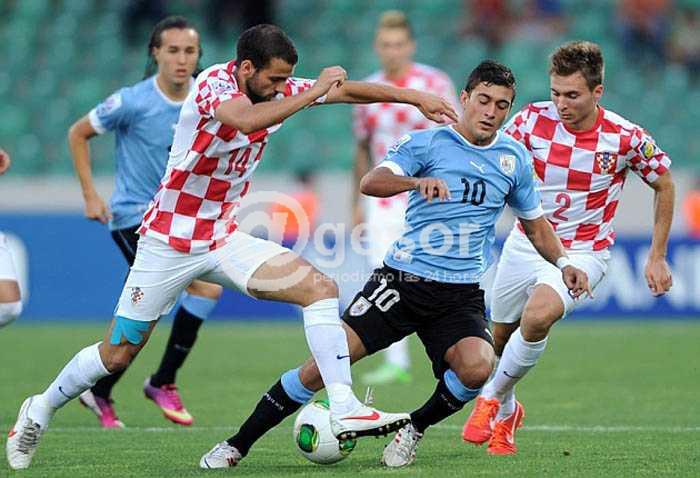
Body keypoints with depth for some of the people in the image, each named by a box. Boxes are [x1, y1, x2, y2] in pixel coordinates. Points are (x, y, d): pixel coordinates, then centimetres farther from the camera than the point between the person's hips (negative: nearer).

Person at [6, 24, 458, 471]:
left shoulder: (278, 89, -2)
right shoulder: (214, 83, -21)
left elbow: (348, 88, 6)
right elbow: (247, 120, -43)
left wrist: (415, 96, 1)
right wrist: (312, 93, -35)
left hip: (225, 239, 6)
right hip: (168, 241, -6)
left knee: (321, 287, -13)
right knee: (118, 353, 4)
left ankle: (344, 410, -17)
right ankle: (41, 410, 28)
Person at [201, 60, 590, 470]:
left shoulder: (515, 158, 10)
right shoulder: (426, 142, -2)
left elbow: (536, 225, 24)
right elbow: (371, 182, -18)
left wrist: (563, 262, 7)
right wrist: (418, 181, -36)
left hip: (461, 295, 2)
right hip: (402, 280, -2)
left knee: (477, 366, -28)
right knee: (329, 359, -13)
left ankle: (415, 430, 1)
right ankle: (238, 444, 1)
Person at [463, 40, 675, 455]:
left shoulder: (626, 138, -16)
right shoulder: (533, 119, -13)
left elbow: (664, 184, 1)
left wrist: (657, 257, 1)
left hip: (582, 251, -3)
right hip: (525, 244, 3)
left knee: (538, 317, -30)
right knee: (501, 336, 13)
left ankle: (494, 398, -7)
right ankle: (507, 410, 43)